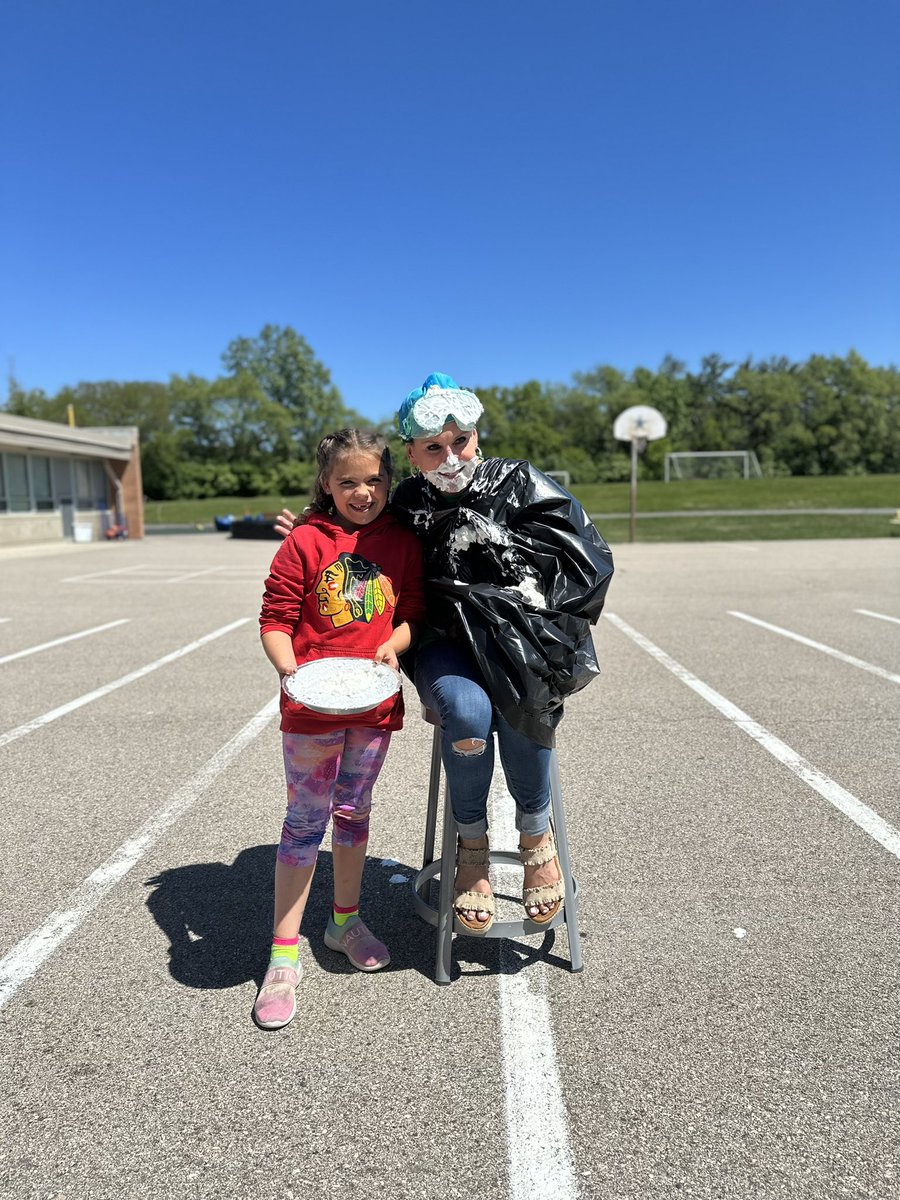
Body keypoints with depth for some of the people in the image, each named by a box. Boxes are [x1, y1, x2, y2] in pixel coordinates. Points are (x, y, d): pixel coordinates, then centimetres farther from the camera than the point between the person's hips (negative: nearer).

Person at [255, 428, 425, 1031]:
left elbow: (413, 612, 3)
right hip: (311, 704, -3)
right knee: (306, 822, 3)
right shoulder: (305, 542, -7)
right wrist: (289, 669, -23)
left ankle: (345, 920, 38)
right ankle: (285, 956, 16)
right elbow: (275, 618, -8)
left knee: (354, 812, 18)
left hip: (376, 702, 3)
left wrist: (392, 648, -16)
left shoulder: (403, 542, 3)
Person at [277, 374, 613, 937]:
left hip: (522, 635, 0)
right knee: (467, 708, -33)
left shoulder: (520, 483, -1)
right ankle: (473, 844, -7)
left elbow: (588, 563, -4)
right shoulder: (408, 505, 5)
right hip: (445, 642, 1)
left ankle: (536, 832, -6)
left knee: (520, 702, -34)